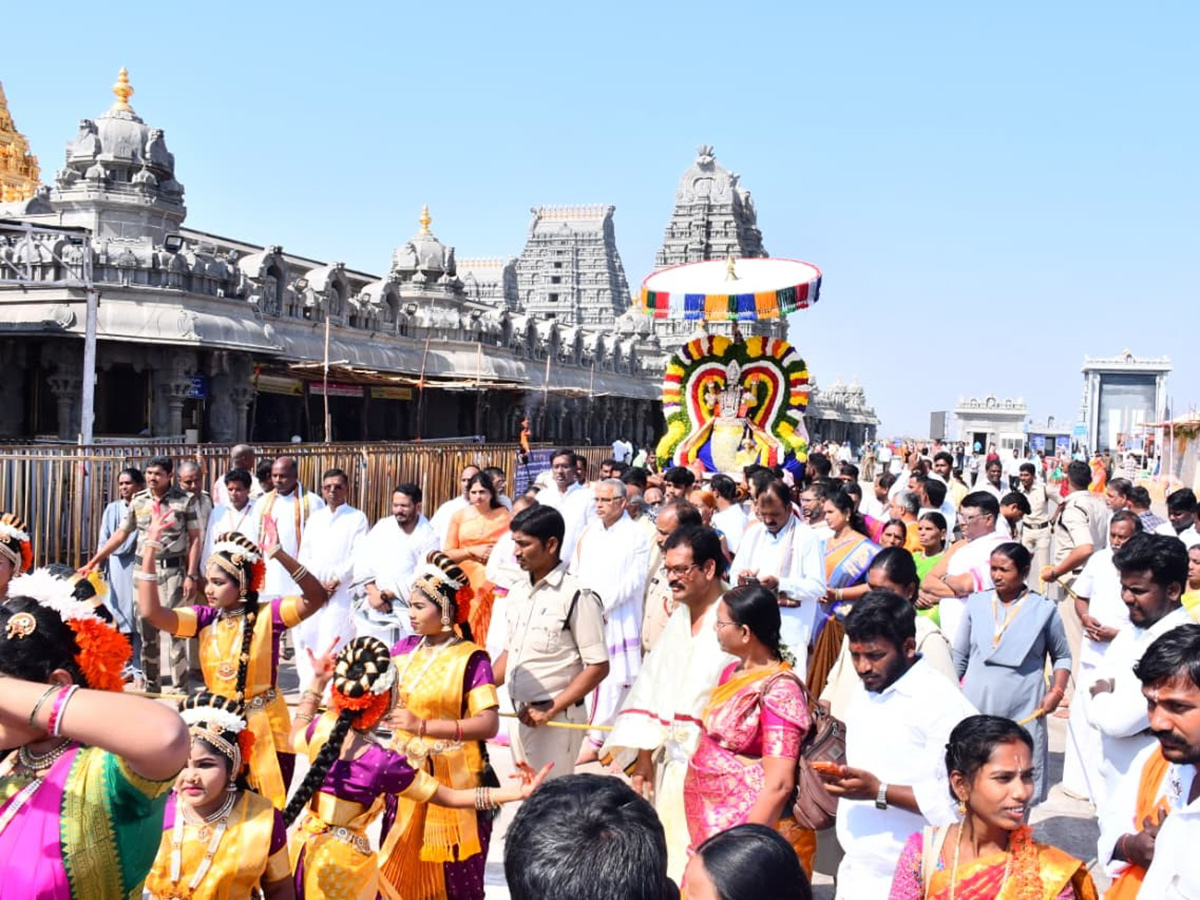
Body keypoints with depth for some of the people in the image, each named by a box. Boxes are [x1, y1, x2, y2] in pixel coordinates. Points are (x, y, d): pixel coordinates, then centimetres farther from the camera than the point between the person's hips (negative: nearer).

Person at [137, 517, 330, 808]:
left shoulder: (267, 615, -14)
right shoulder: (205, 618, -4)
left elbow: (316, 597, -28)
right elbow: (151, 611, -14)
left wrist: (279, 554, -39)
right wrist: (150, 547, -18)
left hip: (264, 729, -4)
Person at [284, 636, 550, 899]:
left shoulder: (323, 727, -11)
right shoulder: (384, 763, -25)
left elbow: (296, 738, 16)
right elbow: (449, 797, -18)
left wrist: (317, 682, 17)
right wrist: (520, 792, -21)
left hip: (305, 847, 7)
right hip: (343, 861, -6)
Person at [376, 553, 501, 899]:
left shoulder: (471, 659, -14)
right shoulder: (404, 649, 3)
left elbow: (489, 725, -22)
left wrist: (423, 726, -26)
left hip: (451, 779, -5)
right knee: (398, 868, 13)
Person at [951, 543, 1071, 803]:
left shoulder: (1043, 609, 1)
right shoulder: (976, 603, 6)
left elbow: (1062, 656, 11)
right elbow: (959, 656, 13)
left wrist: (1057, 691, -4)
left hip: (1023, 714, -2)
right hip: (975, 710, 2)